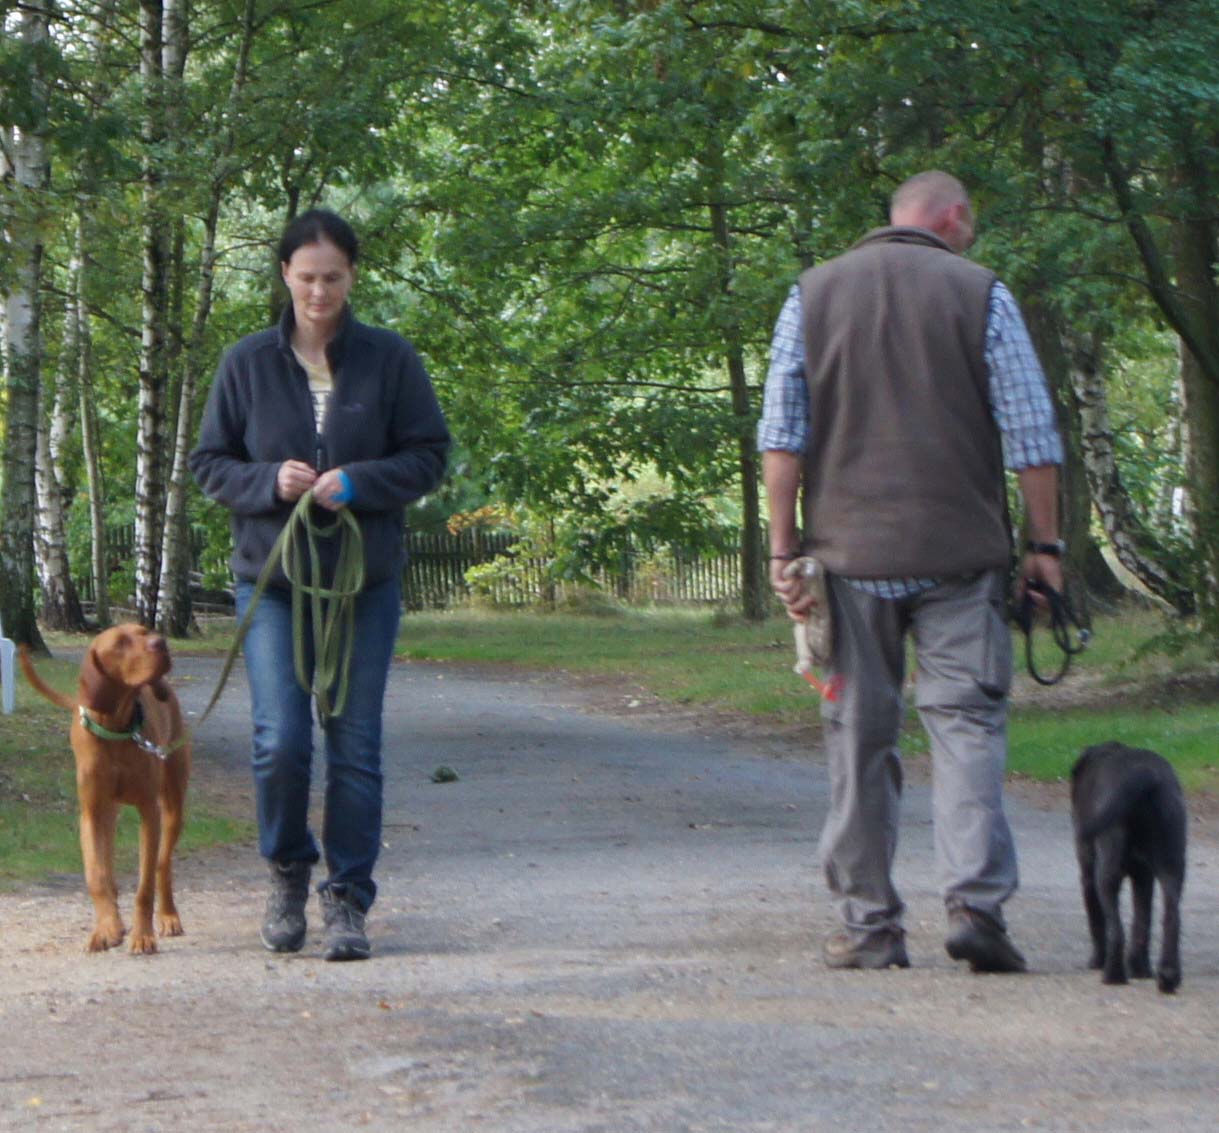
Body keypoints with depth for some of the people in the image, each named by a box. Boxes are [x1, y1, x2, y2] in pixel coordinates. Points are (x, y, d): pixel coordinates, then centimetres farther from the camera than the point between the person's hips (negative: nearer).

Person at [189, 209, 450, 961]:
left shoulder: (391, 360, 0)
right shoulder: (248, 364, 2)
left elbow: (430, 455, 1)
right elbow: (210, 463, 7)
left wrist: (359, 484, -15)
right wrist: (269, 481, -13)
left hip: (367, 580, 0)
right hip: (271, 579, 0)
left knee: (356, 744, 0)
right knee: (281, 741, -9)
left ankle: (349, 899, 10)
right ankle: (289, 873, 16)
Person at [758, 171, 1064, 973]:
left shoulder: (813, 296, 9)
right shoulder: (981, 294, 2)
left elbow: (782, 434, 4)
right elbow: (1031, 434, -1)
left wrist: (785, 548, 5)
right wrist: (1046, 545, 5)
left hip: (850, 552, 2)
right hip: (961, 550, -2)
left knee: (861, 735, 6)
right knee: (967, 723, 0)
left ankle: (869, 924, 7)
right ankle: (977, 901, -13)